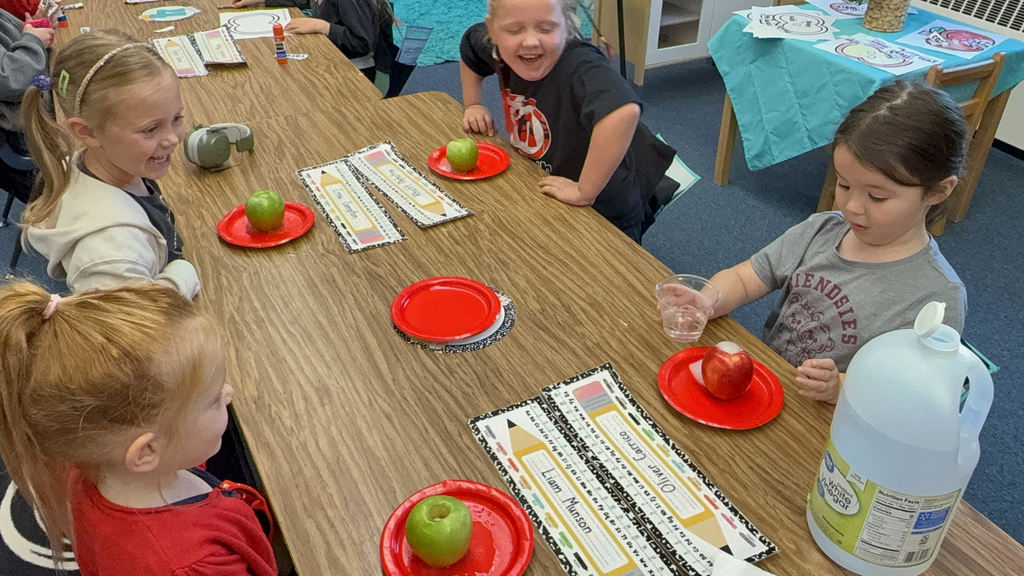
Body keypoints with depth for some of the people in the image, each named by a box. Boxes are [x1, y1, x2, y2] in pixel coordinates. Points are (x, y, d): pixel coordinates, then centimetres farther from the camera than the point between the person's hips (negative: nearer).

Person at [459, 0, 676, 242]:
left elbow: (624, 111, -56)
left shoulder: (580, 66, -36)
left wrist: (584, 192, -48)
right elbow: (471, 42, 9)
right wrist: (472, 105, 1)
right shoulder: (501, 50, -15)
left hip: (604, 213, -6)